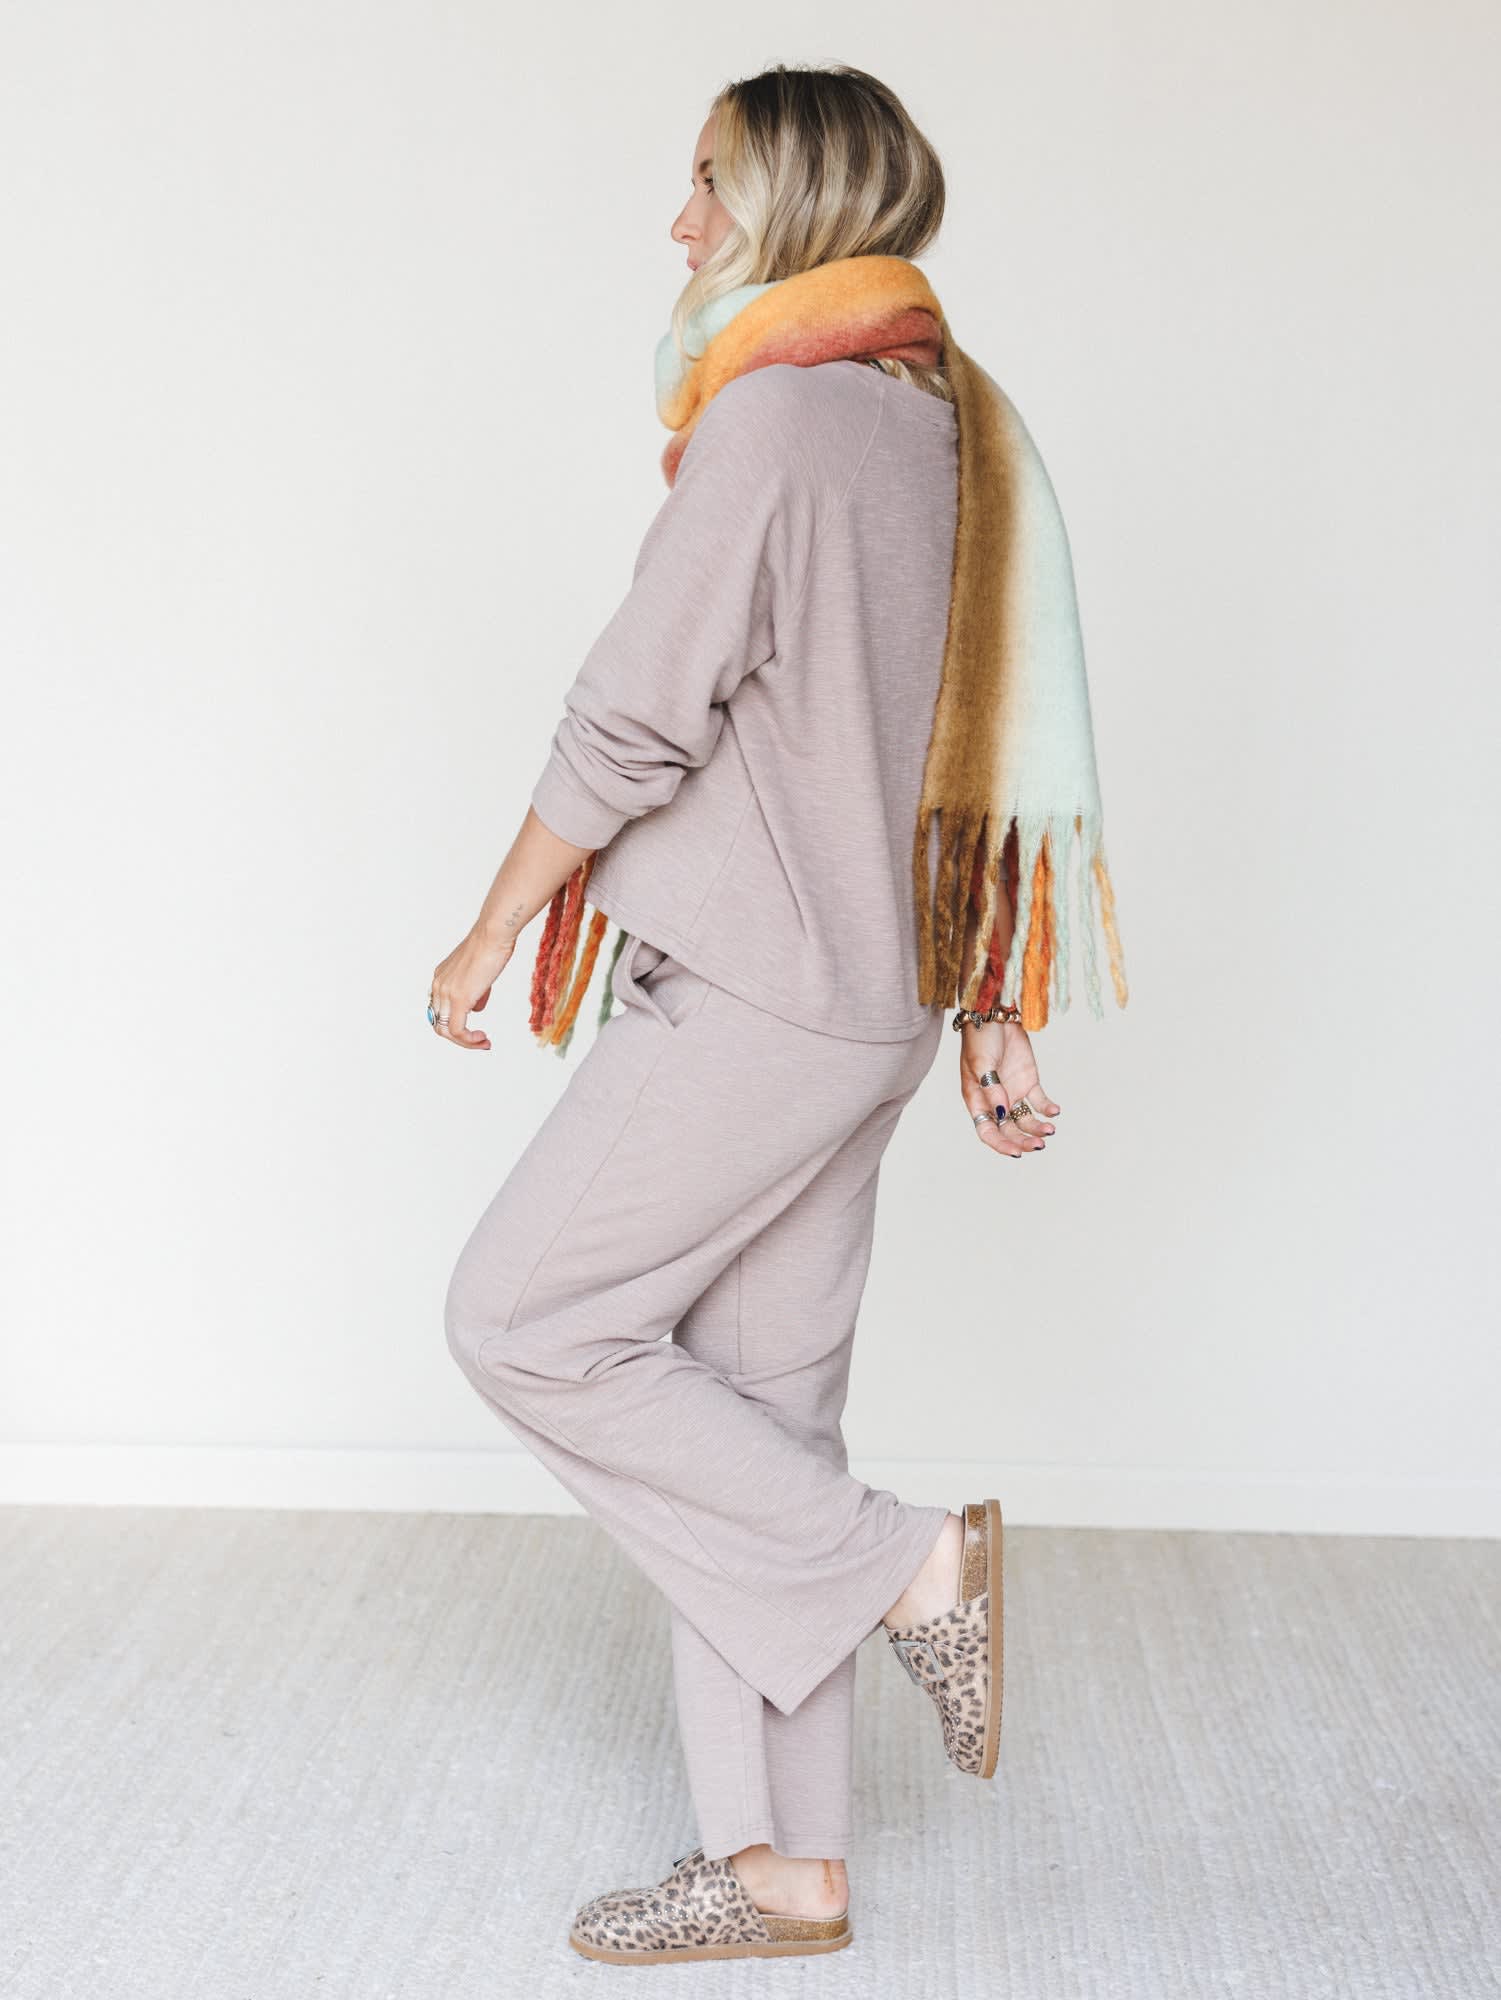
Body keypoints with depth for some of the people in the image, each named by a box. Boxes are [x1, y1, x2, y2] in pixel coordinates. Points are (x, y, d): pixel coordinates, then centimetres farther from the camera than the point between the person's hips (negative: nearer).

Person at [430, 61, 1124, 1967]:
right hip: (862, 1011, 9)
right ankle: (784, 1869, 22)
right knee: (749, 1418, 12)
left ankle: (906, 1562, 6)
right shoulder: (942, 431, 15)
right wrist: (987, 1017, 18)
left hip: (744, 1008, -9)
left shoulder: (775, 414, -13)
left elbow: (630, 721, -15)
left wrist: (487, 940, -2)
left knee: (521, 1323, 3)